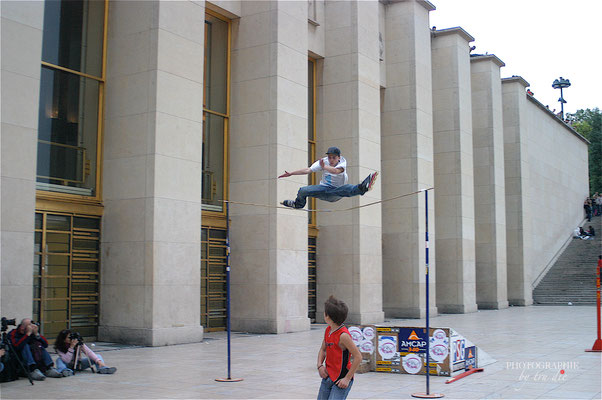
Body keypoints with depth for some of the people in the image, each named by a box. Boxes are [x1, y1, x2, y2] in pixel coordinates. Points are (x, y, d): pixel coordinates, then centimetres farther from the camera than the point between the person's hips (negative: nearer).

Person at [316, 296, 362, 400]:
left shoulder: (343, 335, -20)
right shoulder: (328, 330, 5)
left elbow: (358, 357, -20)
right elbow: (323, 349, 20)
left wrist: (347, 378, -17)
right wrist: (320, 365, 2)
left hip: (340, 380, -8)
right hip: (327, 376, 8)